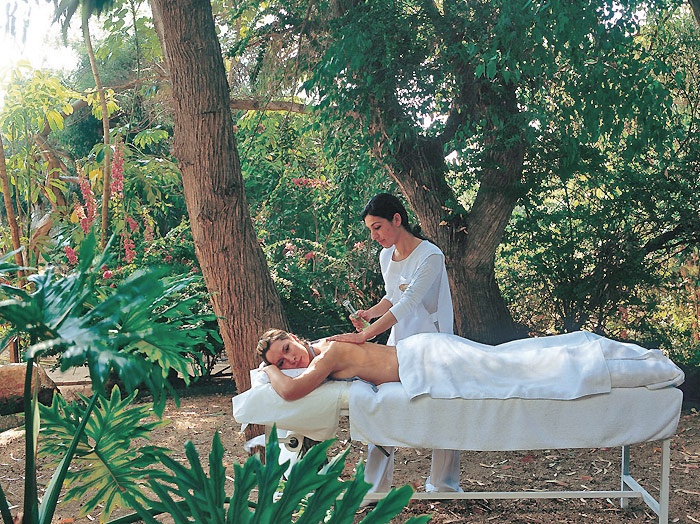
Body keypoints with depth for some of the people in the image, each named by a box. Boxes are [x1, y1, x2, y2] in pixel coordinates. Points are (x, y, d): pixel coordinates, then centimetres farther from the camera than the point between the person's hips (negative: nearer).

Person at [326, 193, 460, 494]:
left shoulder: (430, 256, -18)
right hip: (397, 345, 7)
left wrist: (365, 335, -31)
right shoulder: (386, 256, 7)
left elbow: (407, 304, -26)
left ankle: (442, 487, 16)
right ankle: (374, 487, 12)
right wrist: (369, 313, 0)